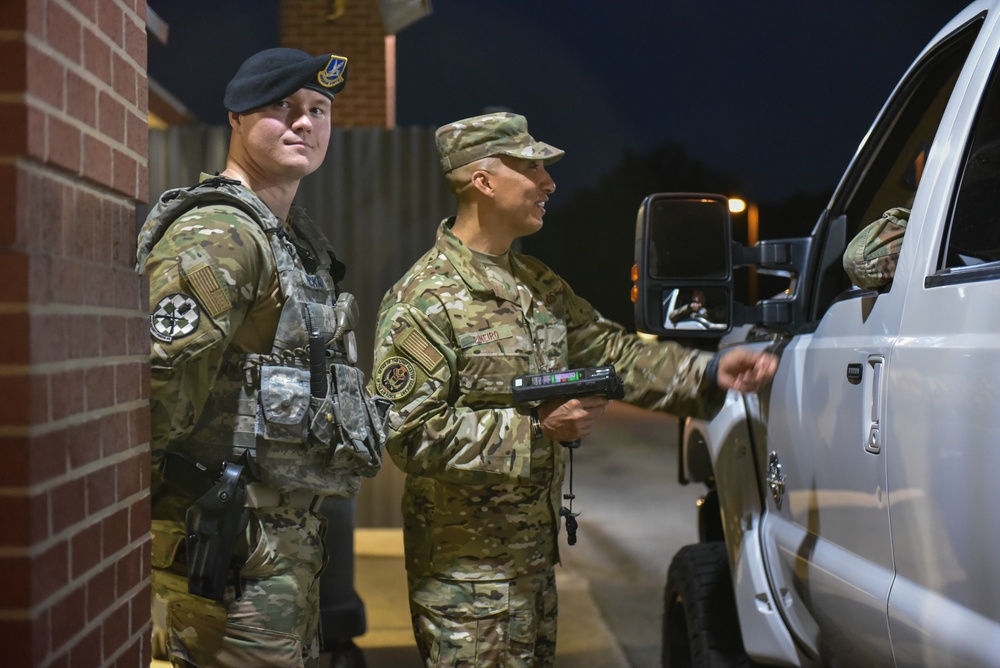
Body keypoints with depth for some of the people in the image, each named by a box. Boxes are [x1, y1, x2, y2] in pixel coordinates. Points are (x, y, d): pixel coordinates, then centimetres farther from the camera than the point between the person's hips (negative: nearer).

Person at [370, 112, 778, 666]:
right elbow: (409, 433, -21)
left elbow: (608, 350, 16)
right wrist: (537, 428, -22)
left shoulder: (537, 284, 13)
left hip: (536, 553, 9)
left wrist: (707, 372, 2)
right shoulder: (425, 300, -15)